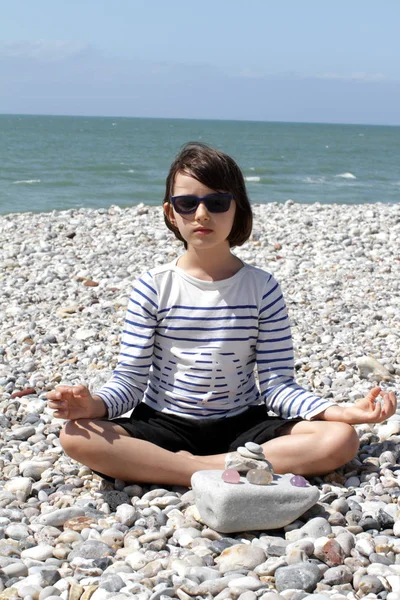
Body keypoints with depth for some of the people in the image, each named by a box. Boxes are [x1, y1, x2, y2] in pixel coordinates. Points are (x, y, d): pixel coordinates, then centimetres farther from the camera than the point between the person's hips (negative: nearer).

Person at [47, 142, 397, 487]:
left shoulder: (262, 289, -1)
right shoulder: (154, 287, -2)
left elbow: (277, 384, -3)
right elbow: (131, 378, -4)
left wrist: (343, 413, -19)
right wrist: (94, 405, -26)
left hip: (242, 425, 1)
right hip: (165, 425, 0)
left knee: (341, 440, -23)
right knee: (77, 436, -29)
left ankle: (180, 465, -25)